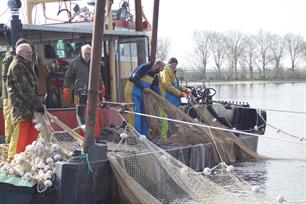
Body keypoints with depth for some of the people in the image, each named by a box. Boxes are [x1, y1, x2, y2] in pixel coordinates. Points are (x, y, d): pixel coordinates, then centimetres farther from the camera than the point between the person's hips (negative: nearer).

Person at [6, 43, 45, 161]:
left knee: (33, 133, 11)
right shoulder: (16, 66, -11)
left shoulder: (26, 66, 21)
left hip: (29, 107, 10)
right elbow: (24, 89, -18)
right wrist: (37, 103, -18)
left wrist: (37, 103, 15)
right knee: (20, 135, -9)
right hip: (20, 106, -10)